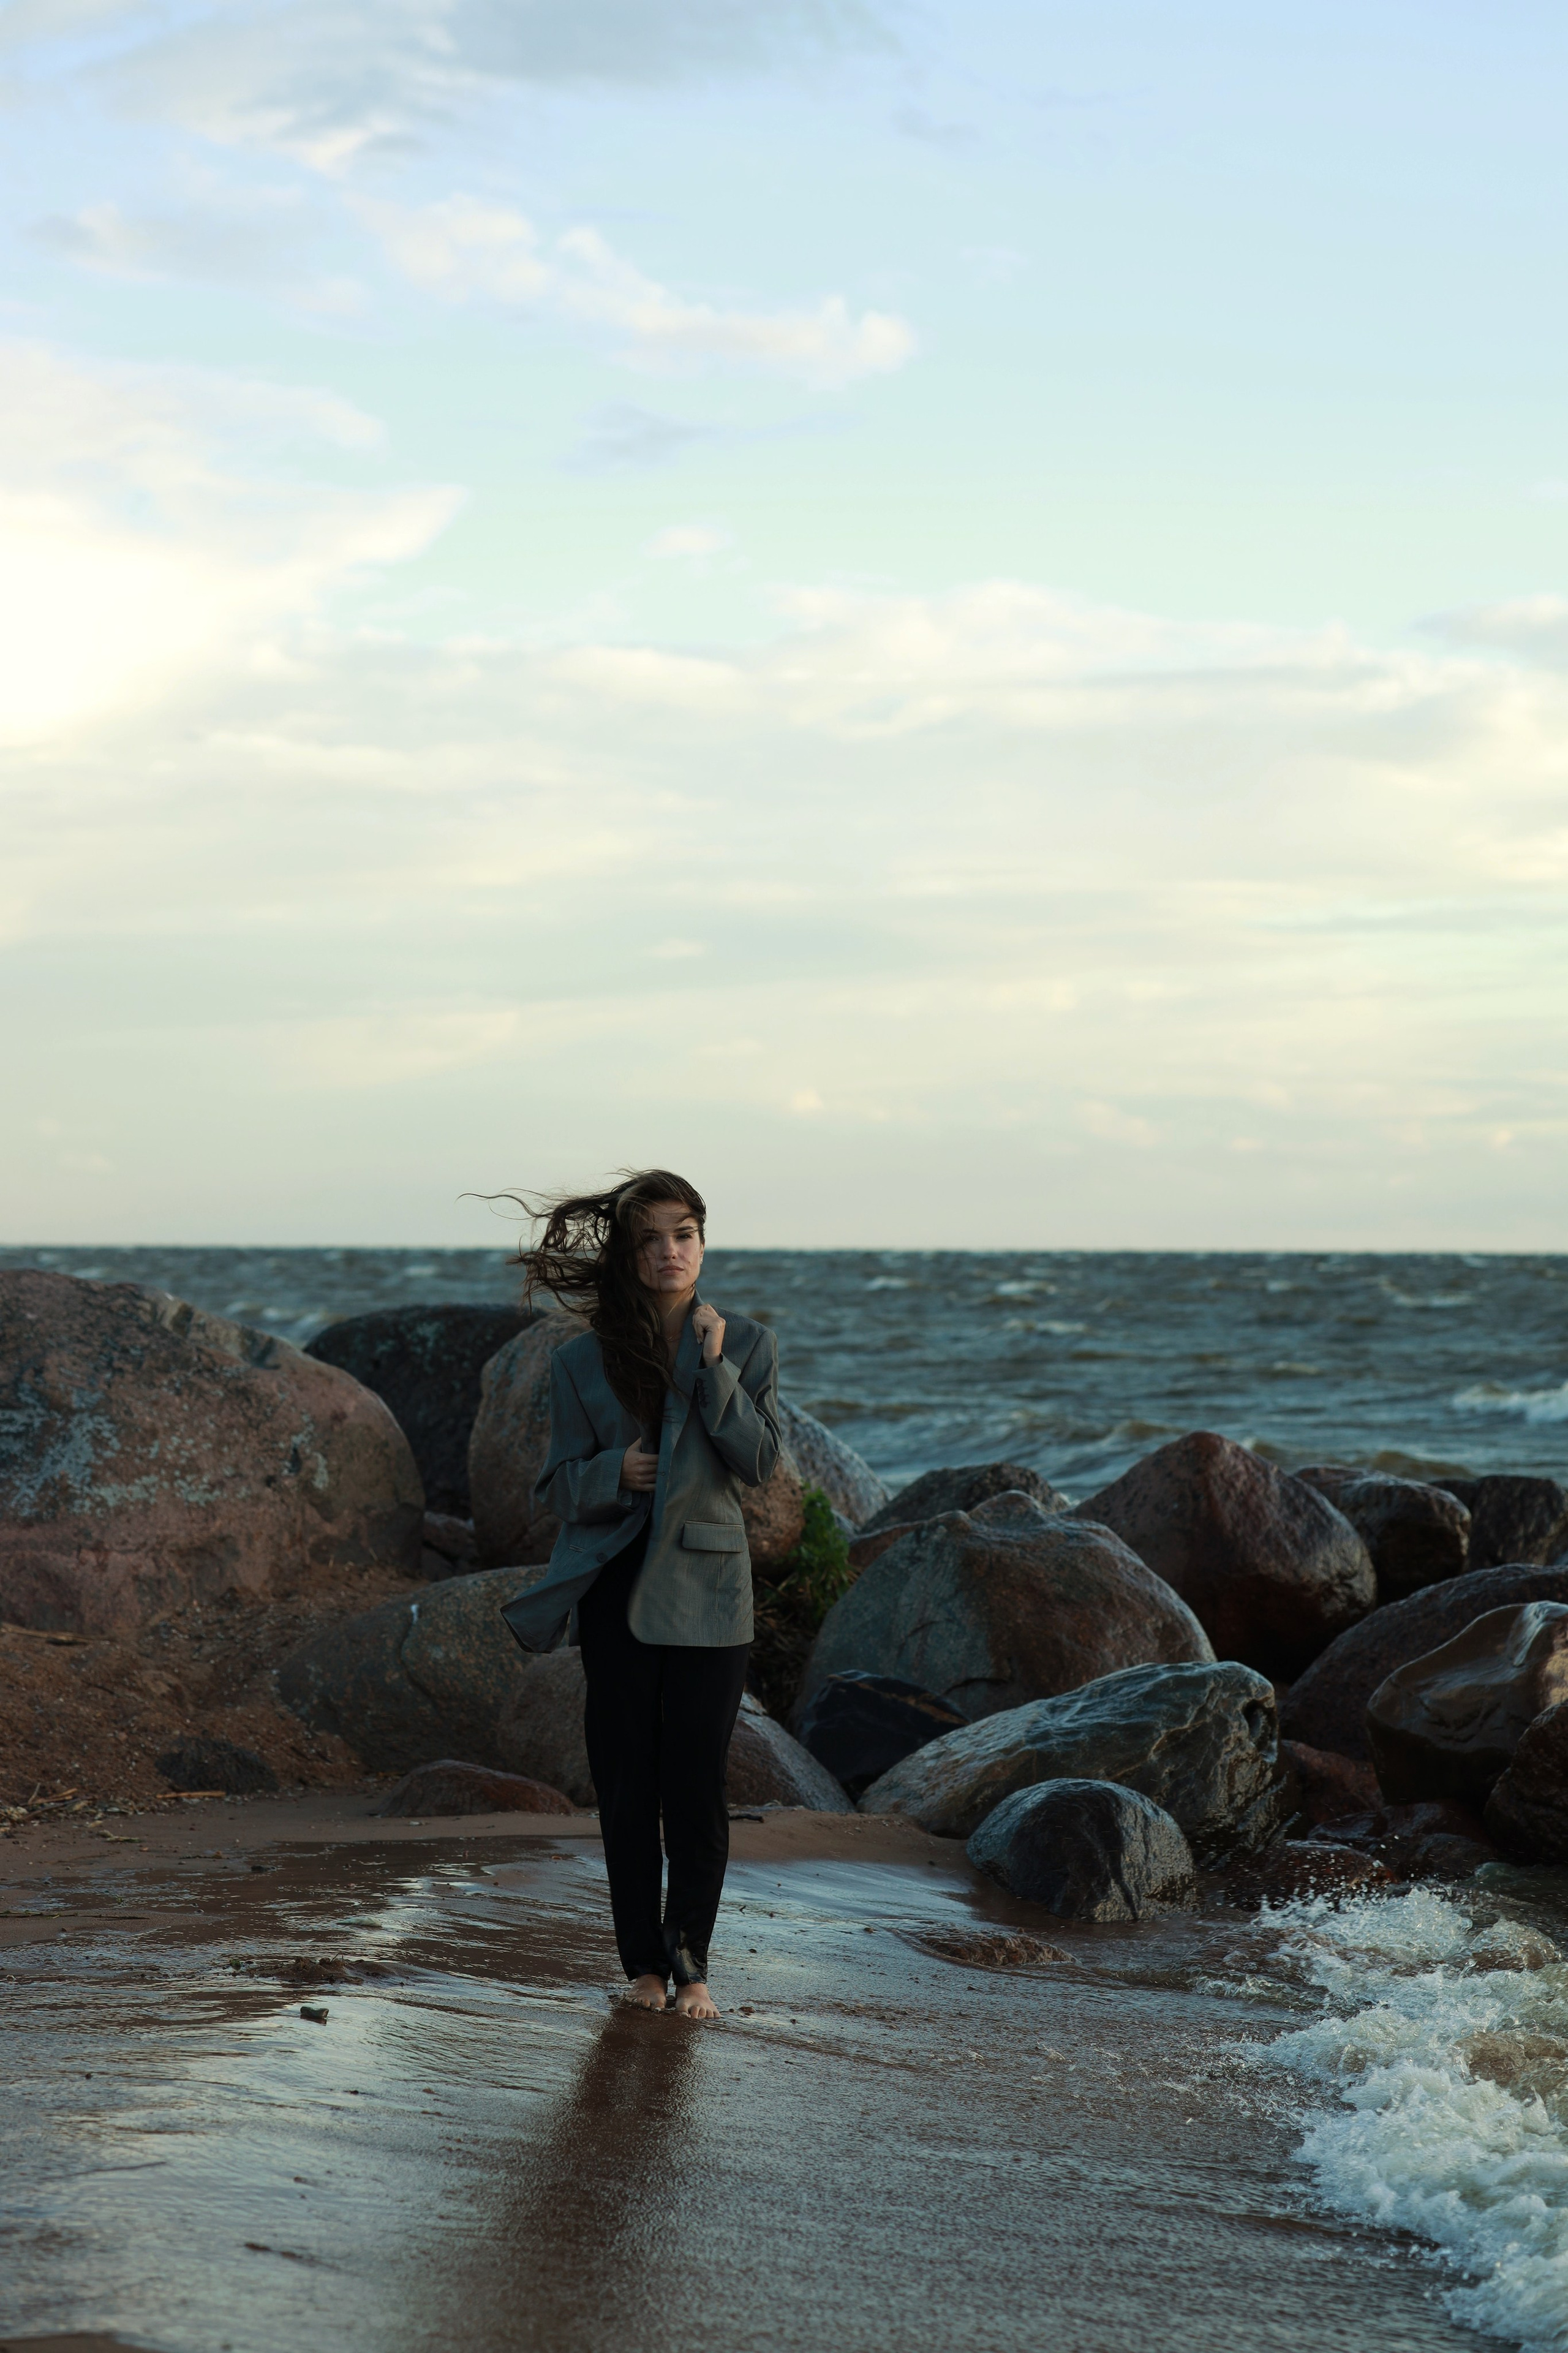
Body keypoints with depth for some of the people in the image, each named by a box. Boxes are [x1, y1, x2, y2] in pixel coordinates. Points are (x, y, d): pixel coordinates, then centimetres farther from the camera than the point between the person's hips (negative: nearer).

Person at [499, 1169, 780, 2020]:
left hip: (706, 1587, 0)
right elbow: (559, 1487, 4)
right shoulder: (582, 1361, 3)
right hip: (619, 1591, 0)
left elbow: (760, 1460, -7)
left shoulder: (747, 1344, 4)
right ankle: (645, 1965, 13)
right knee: (627, 1785, 2)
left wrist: (713, 1369, -16)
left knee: (697, 1784, -3)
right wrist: (614, 1472, -16)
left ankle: (690, 1965, 9)